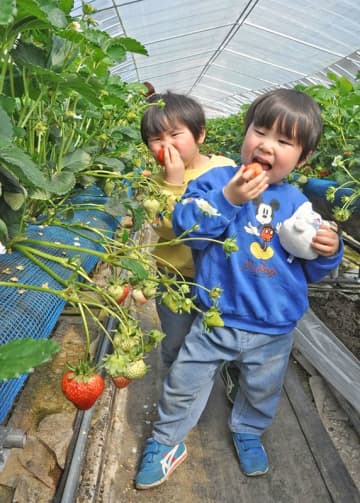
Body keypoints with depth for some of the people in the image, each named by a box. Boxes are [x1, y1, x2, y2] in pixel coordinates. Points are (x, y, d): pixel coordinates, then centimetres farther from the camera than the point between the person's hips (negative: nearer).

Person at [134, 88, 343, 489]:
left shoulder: (296, 203, 0)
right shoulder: (217, 180, -7)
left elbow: (309, 270, 7)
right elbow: (185, 226, -22)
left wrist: (328, 252, -14)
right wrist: (227, 198, -30)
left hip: (274, 329, 3)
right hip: (216, 320, -2)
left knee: (262, 390, 24)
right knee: (184, 382, 11)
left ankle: (247, 432, 56)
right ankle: (166, 442, 38)